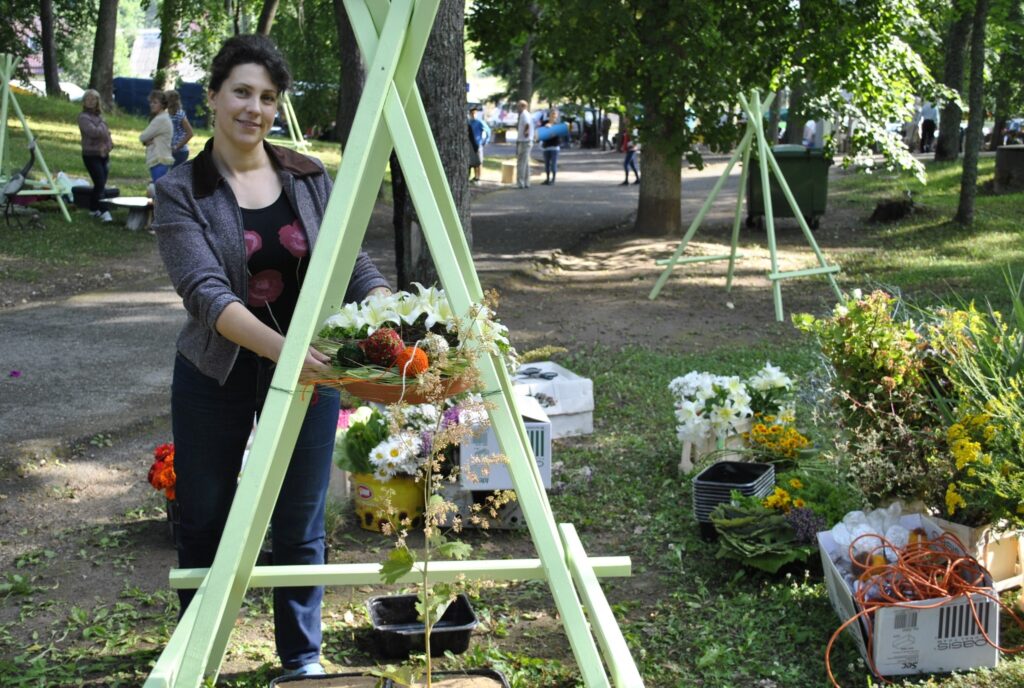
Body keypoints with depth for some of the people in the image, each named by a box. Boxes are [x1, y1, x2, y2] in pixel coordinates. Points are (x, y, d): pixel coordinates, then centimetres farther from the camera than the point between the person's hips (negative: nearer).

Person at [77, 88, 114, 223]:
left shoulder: (99, 115, 14)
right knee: (100, 184, -14)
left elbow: (106, 132, 13)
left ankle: (93, 209, 22)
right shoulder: (83, 117, -8)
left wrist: (108, 144, -6)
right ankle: (103, 212, -16)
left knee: (100, 185, 10)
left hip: (103, 154, 7)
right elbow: (93, 132, -22)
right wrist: (102, 127, -4)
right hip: (91, 155, -7)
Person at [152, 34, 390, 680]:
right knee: (206, 527, 12)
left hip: (307, 370, 2)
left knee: (300, 530, 10)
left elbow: (354, 264, -1)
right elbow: (205, 292, -22)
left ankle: (302, 659, 30)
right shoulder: (181, 191, -9)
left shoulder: (312, 178, 1)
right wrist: (281, 347, -38)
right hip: (217, 377, -1)